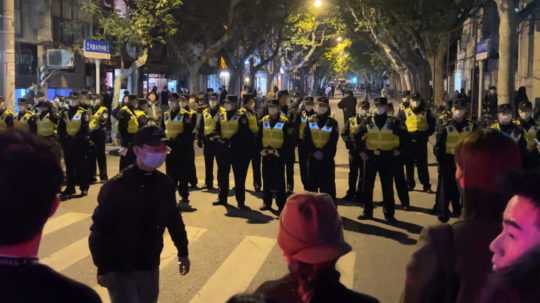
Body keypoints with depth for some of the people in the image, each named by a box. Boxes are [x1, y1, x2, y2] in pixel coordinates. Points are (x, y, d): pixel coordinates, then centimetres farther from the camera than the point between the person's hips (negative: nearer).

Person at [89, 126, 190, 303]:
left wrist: (182, 252, 17)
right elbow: (99, 228, -15)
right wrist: (102, 268, -15)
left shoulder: (165, 184, -2)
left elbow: (174, 218, 11)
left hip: (150, 267, 5)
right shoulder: (116, 186, -18)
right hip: (120, 269, -5)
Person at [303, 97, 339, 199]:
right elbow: (306, 140, 1)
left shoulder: (332, 123, -1)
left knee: (328, 185, 0)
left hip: (327, 159, -2)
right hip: (312, 158, 2)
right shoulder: (310, 121, 6)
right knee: (312, 184, 8)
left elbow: (333, 142, -6)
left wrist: (324, 154, -15)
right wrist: (313, 152, -11)